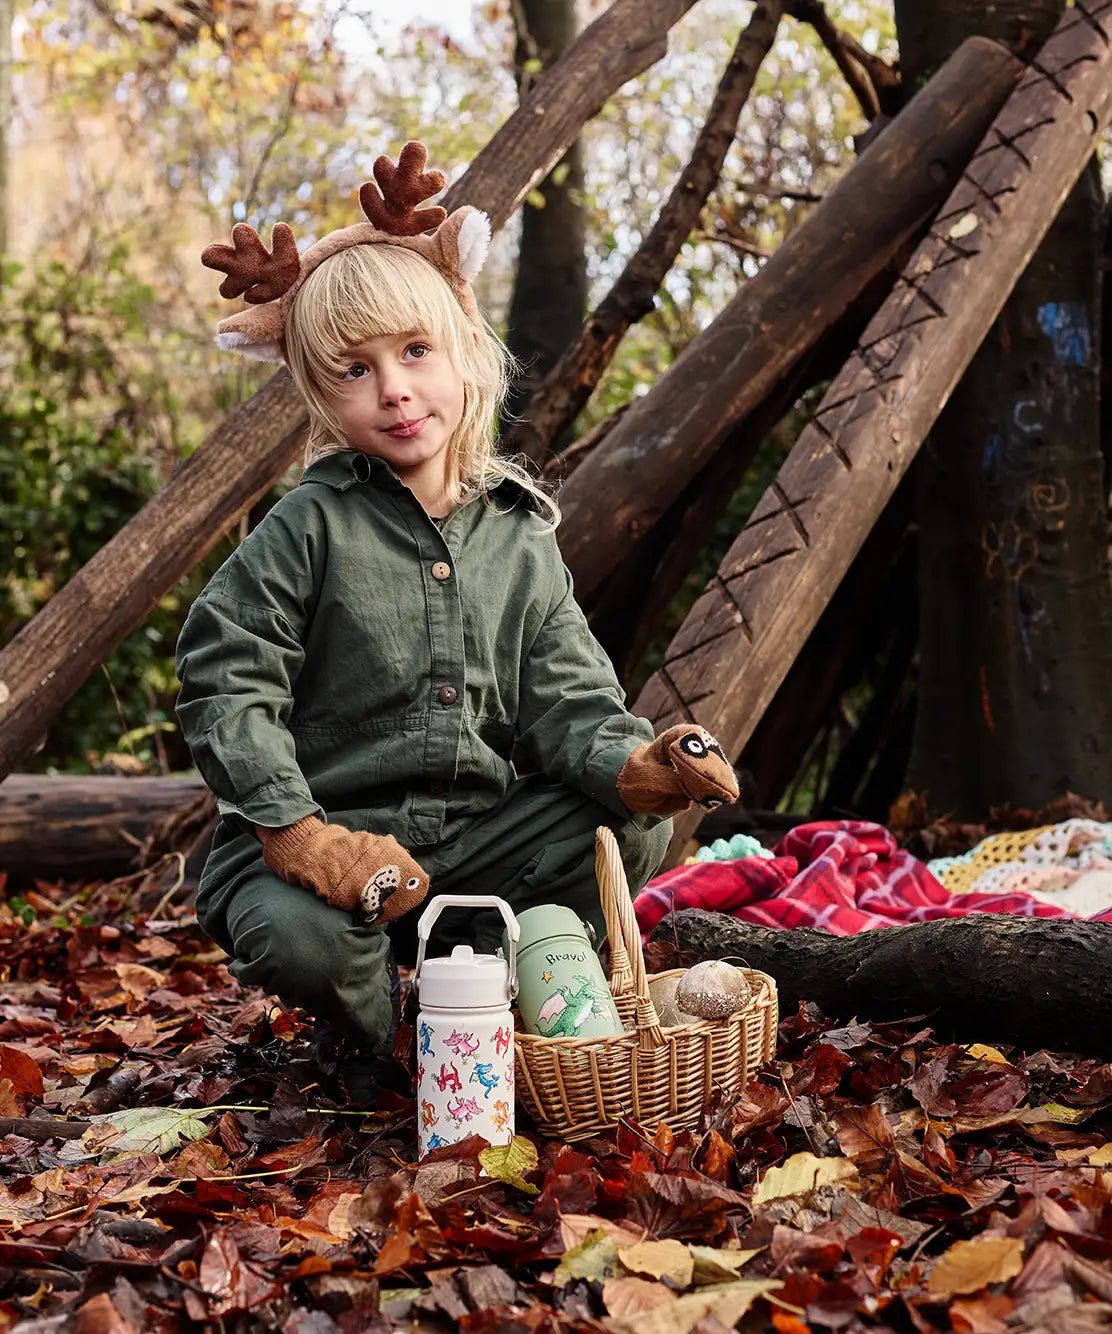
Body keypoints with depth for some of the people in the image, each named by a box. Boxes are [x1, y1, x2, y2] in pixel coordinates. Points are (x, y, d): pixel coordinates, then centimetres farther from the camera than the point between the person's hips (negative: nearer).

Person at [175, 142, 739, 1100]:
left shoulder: (520, 537, 5)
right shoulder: (311, 527, -7)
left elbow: (565, 696, 0)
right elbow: (227, 679, -11)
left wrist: (633, 763, -22)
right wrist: (296, 831, -23)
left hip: (482, 831, 4)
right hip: (331, 831, -3)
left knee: (639, 829, -15)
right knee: (299, 937, -34)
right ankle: (368, 1034, 4)